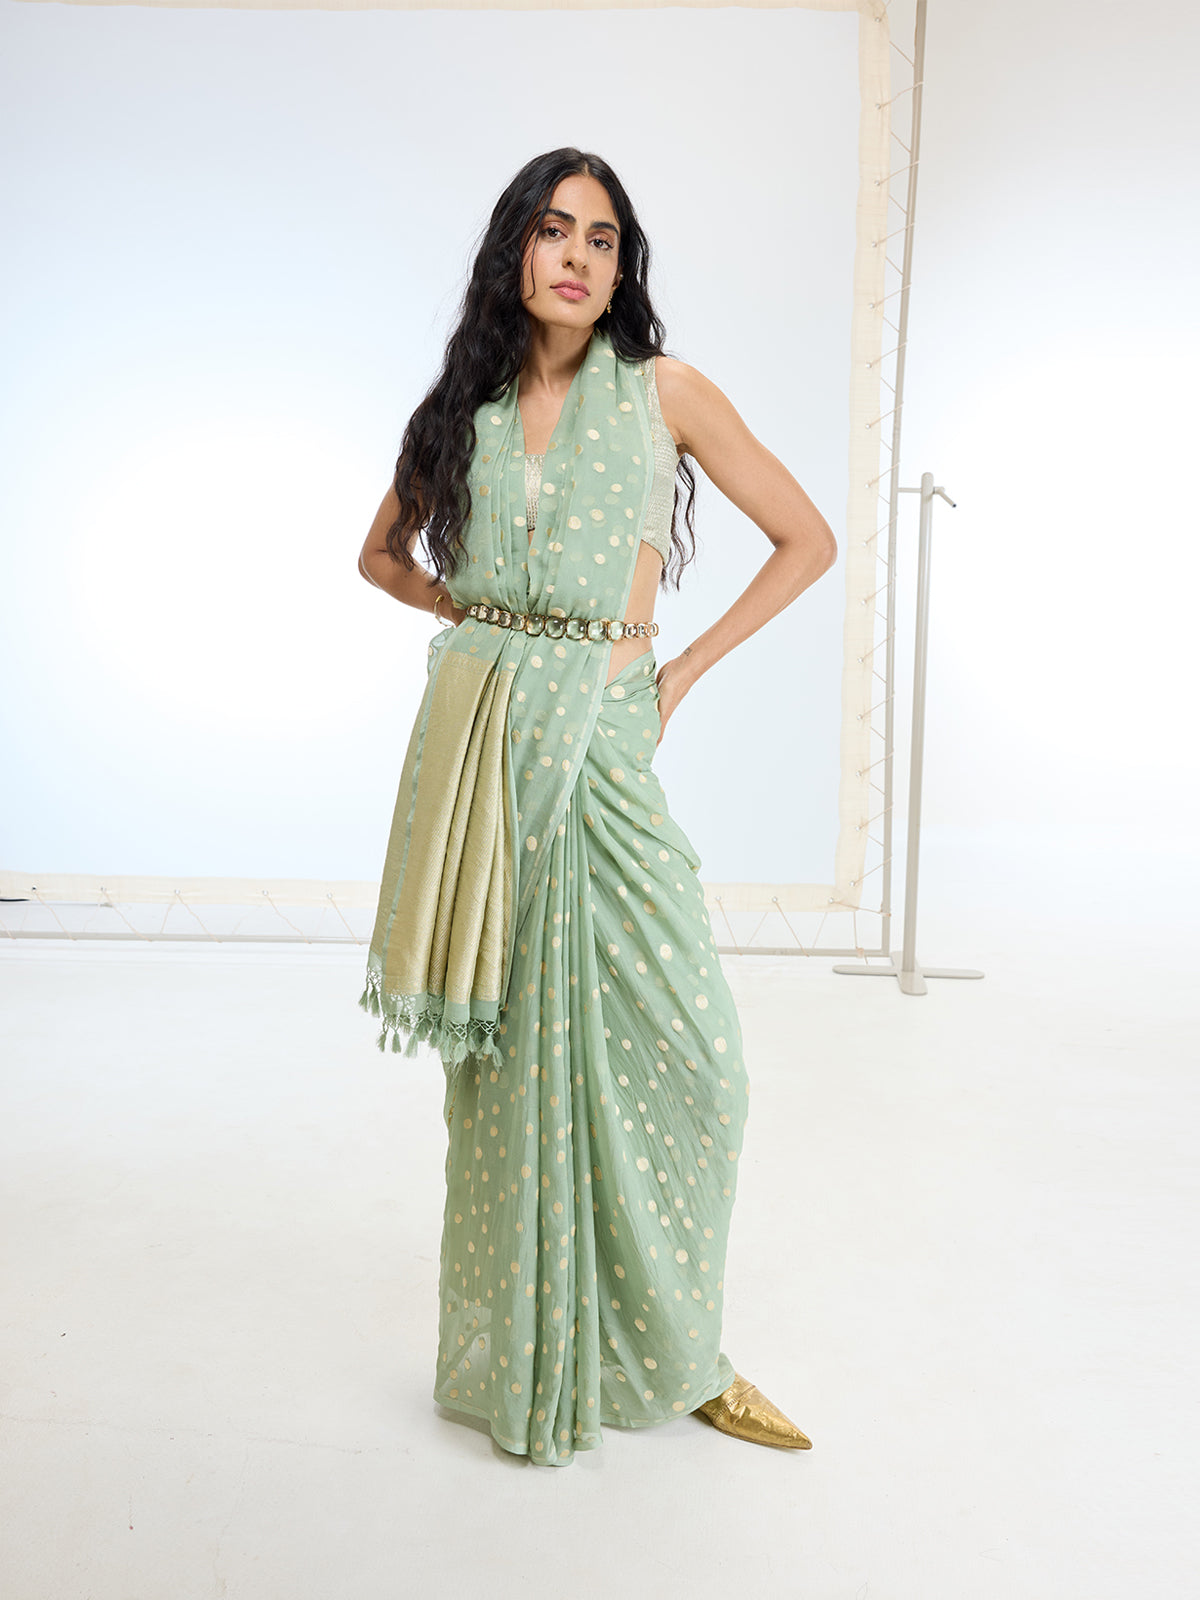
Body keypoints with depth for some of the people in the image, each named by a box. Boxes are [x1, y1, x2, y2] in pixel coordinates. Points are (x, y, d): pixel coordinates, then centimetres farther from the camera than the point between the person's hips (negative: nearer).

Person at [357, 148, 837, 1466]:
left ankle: (673, 1347, 17)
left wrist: (683, 670, 0)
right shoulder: (466, 408, 12)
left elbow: (807, 540, 6)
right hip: (477, 739, 2)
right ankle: (521, 1357, 21)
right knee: (507, 1044, 5)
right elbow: (383, 552, 26)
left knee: (678, 1043, -5)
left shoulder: (662, 390, 5)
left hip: (599, 740, -1)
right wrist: (481, 619, 8)